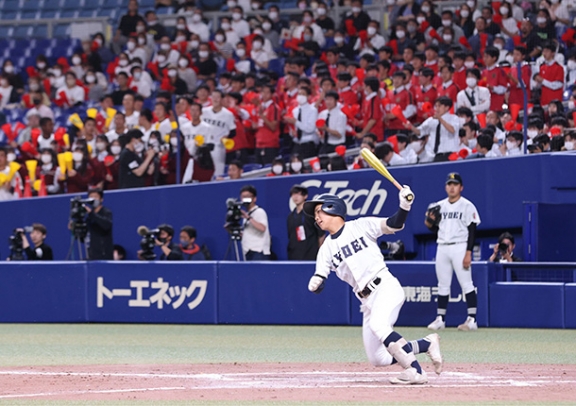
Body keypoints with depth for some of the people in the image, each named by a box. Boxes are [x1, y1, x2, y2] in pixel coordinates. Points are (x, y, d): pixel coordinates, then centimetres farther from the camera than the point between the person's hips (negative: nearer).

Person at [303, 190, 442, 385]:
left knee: (378, 325, -35)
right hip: (367, 301, 6)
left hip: (386, 287, -6)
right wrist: (315, 284, -19)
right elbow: (316, 282, 5)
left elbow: (395, 225, -7)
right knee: (378, 359, 0)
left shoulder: (361, 226, 0)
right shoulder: (326, 249, 12)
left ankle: (416, 371, -30)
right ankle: (427, 344, 17)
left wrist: (405, 205, -25)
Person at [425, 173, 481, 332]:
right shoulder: (440, 206, 13)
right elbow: (435, 228, 18)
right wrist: (429, 221, -5)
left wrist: (468, 253, -15)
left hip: (459, 247, -6)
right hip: (442, 248, 6)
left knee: (466, 284, -9)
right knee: (443, 285, 8)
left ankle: (472, 319, -10)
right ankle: (440, 319, 12)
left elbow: (472, 231, -7)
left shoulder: (467, 206, -3)